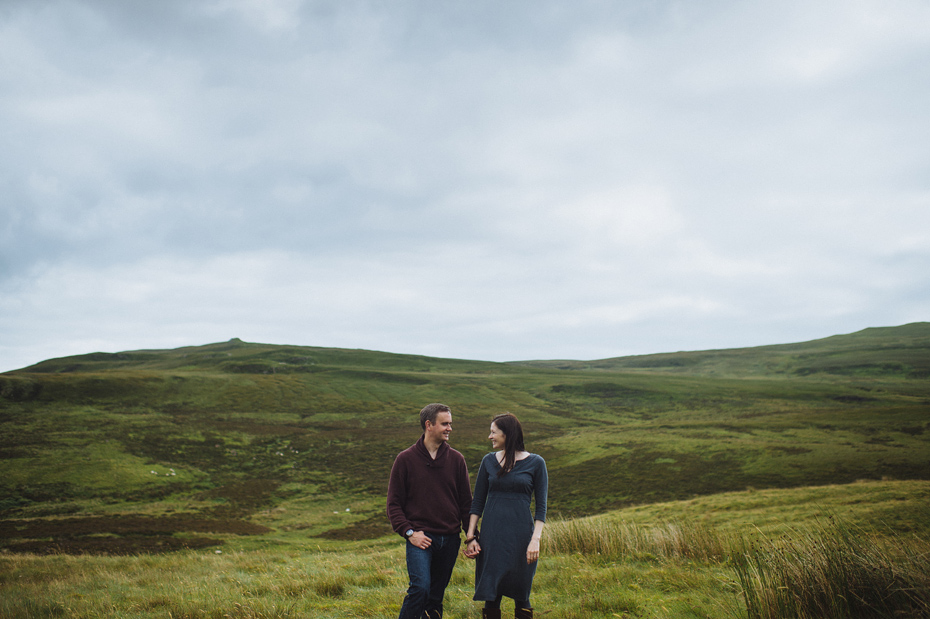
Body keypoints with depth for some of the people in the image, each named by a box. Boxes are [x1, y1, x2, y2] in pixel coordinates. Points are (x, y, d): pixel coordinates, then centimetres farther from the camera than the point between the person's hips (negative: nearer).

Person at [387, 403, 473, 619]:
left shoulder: (456, 459, 8)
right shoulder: (406, 459, -1)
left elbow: (466, 502, 12)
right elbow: (394, 503, 1)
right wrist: (409, 532, -10)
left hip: (450, 540, 4)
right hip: (421, 538, -3)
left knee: (436, 595, 9)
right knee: (420, 587, -19)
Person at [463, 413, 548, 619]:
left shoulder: (535, 463, -1)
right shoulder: (489, 461, 7)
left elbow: (541, 506, -2)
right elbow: (477, 502, 9)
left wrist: (535, 539, -12)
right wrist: (470, 536, 1)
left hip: (521, 533, -2)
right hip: (492, 534, 2)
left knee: (521, 594, 5)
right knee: (491, 596, 4)